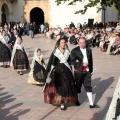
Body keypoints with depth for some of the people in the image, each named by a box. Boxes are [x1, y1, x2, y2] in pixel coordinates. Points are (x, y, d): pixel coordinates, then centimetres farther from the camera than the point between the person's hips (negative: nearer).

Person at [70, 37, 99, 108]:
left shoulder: (89, 50, 8)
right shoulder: (74, 51, -5)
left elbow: (91, 61, 12)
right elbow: (72, 61, -12)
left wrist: (91, 70, 10)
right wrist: (82, 64, -17)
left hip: (87, 72, 3)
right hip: (78, 72, -3)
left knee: (88, 87, 1)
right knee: (78, 87, 11)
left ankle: (91, 104, 3)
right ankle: (77, 101, 29)